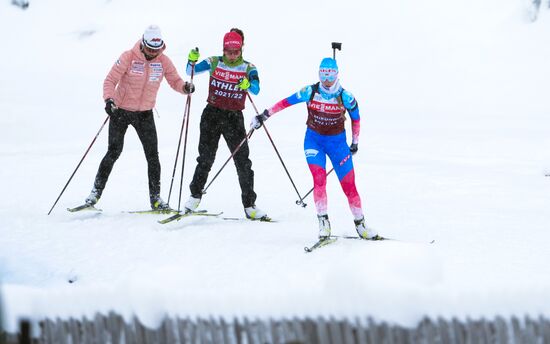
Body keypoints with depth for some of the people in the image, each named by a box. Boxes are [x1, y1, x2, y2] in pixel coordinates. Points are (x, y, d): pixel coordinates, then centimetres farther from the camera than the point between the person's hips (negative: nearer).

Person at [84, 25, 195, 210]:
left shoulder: (163, 61, -6)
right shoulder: (128, 57, -16)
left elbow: (175, 80, 1)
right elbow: (110, 80, -15)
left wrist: (185, 87, -22)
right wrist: (109, 99, -33)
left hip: (145, 114, 3)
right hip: (120, 111, -3)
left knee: (152, 155, -3)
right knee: (114, 152, -5)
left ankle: (155, 197, 5)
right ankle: (96, 191, 9)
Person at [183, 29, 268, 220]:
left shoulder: (248, 68, -1)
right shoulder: (214, 63, 1)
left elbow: (256, 89, -17)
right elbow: (191, 71, -4)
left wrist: (247, 85, -39)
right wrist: (192, 60, -24)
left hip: (234, 117, 0)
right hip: (212, 113, 0)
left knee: (243, 161, -2)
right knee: (206, 158, -1)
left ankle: (249, 206, 4)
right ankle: (195, 195, 17)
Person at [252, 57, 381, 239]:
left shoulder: (345, 96, -11)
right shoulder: (310, 92, -10)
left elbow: (355, 117, 6)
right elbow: (285, 102, -3)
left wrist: (355, 141, 11)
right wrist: (264, 115, -1)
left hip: (337, 142, 0)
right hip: (314, 139, 0)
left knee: (349, 184, -3)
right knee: (319, 177, -21)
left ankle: (360, 223, 11)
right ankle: (323, 221, -13)